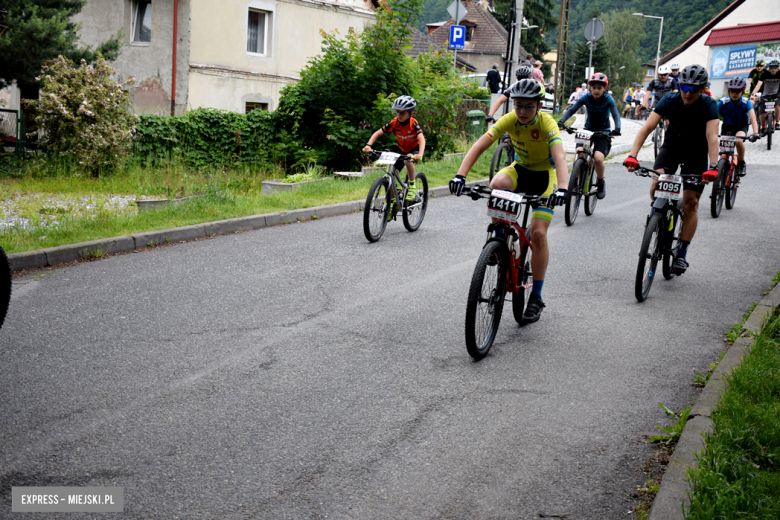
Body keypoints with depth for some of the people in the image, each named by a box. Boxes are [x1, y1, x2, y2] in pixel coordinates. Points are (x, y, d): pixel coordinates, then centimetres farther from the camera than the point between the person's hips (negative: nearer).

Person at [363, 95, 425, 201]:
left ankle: (412, 187, -19)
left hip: (415, 149, -4)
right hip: (402, 150, 4)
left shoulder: (413, 123, -26)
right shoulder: (394, 123, -17)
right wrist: (368, 145, -34)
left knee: (407, 160, -38)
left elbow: (421, 139, -40)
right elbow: (378, 133, -15)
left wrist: (420, 155, -58)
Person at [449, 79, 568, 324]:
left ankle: (536, 298, -1)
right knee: (496, 184, -33)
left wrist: (562, 188, -60)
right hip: (520, 168, 3)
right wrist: (460, 175, -43)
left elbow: (560, 158, -41)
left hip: (545, 175, -3)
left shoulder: (547, 123, -27)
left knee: (538, 234, -14)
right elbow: (479, 146, -28)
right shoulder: (509, 120, -19)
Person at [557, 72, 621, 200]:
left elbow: (615, 115, -23)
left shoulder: (608, 99, -13)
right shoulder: (586, 98, -9)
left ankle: (600, 184, 2)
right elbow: (571, 110, -17)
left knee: (598, 158, -25)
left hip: (603, 133, -2)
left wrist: (617, 128, -44)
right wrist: (561, 121, -35)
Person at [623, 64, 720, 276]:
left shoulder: (709, 105, -23)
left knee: (690, 202, -5)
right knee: (657, 186, -26)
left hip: (696, 154, -1)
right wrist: (632, 156, -40)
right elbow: (647, 127, -27)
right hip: (671, 147, 1)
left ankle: (681, 255, 3)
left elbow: (712, 137, -34)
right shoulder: (669, 100, -20)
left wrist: (713, 167, -48)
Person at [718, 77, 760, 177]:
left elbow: (753, 119, -33)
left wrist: (755, 133, -51)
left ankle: (741, 164, -11)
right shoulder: (723, 102, -23)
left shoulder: (746, 103, -23)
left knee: (738, 141, -32)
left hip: (741, 126, -2)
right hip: (727, 126, 2)